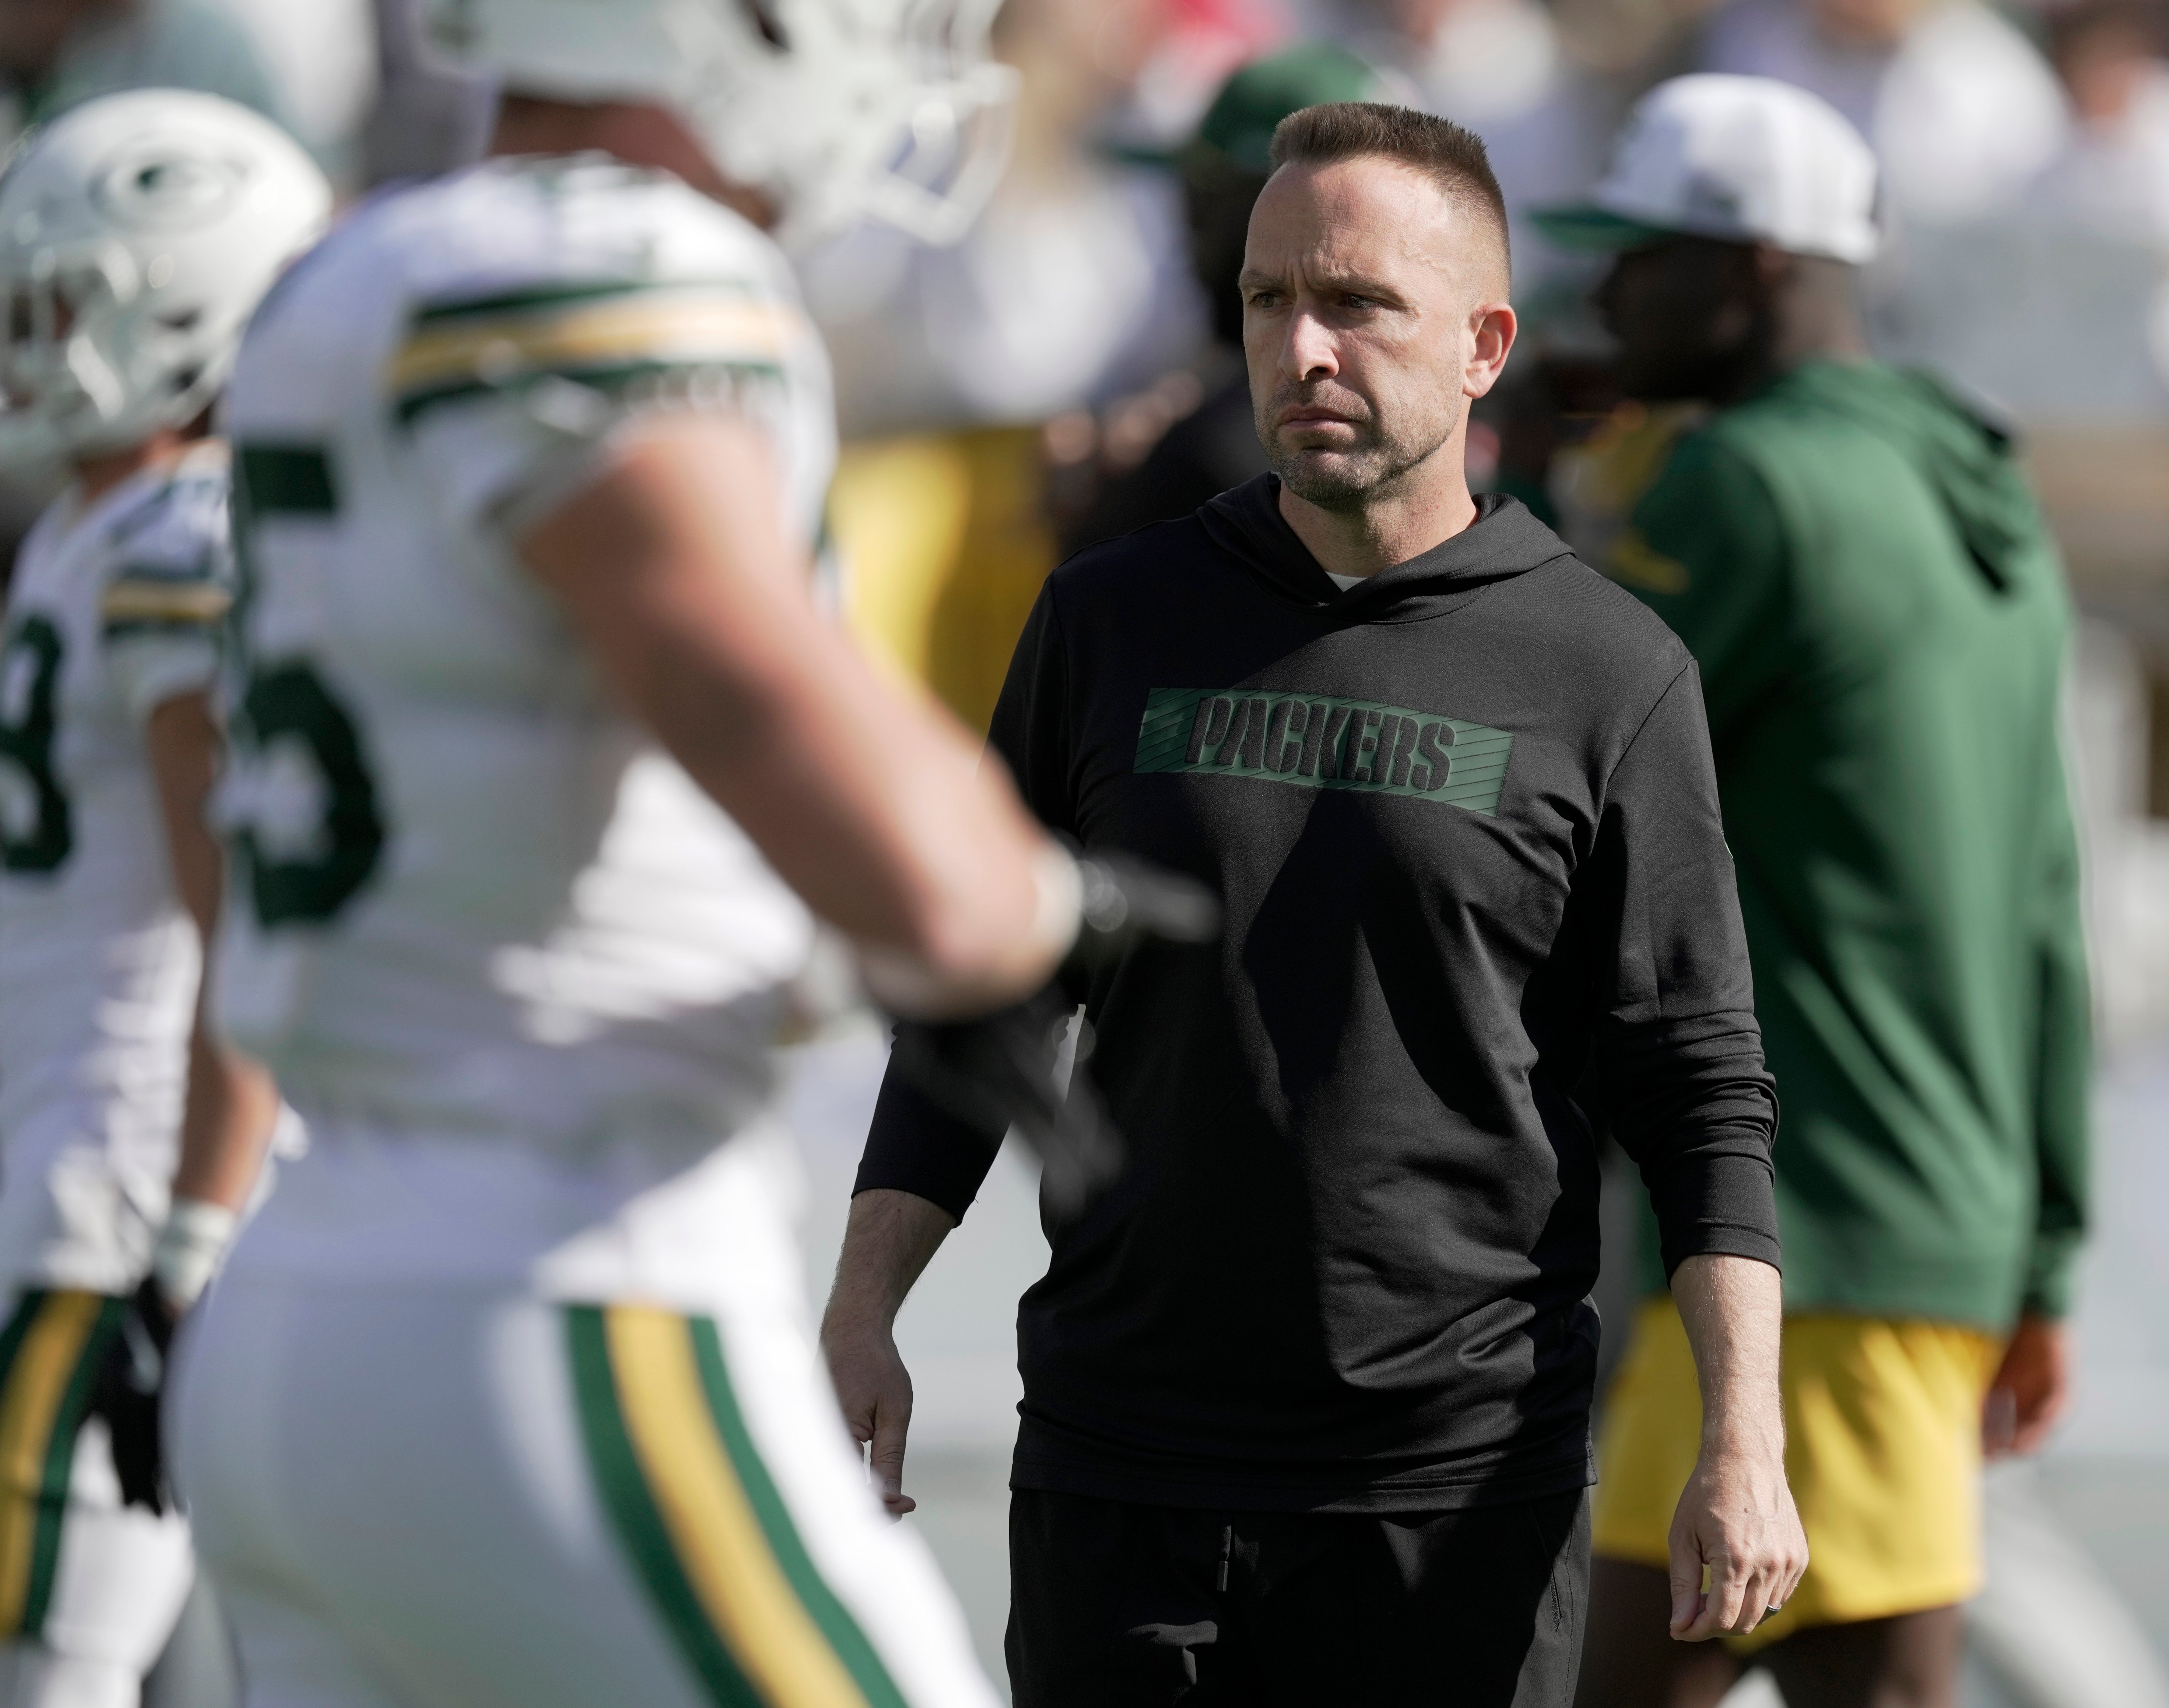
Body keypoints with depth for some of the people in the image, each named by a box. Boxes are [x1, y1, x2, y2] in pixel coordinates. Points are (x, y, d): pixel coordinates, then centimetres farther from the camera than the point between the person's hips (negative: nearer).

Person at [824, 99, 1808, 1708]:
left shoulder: (1608, 673, 0)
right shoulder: (1114, 620, 8)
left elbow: (1701, 1086, 0)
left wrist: (1745, 1444, -9)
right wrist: (861, 1311, 3)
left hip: (1458, 1496, -2)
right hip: (1119, 1457, 2)